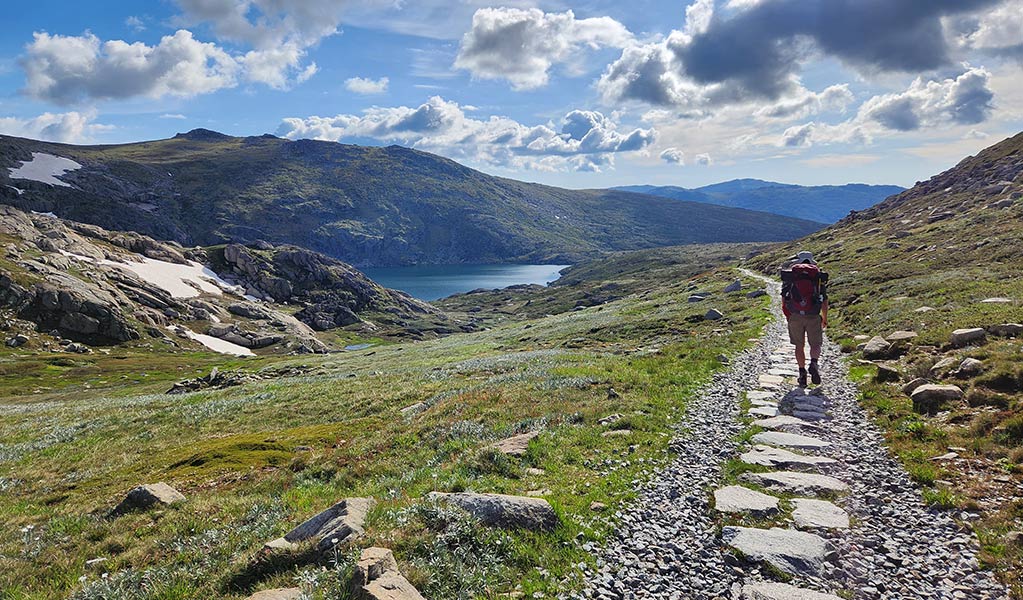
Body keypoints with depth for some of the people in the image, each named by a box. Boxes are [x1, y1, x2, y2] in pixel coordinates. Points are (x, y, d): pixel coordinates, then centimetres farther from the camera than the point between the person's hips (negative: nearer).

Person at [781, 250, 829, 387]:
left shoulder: (790, 274, 9)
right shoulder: (819, 275, 9)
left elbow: (783, 298, 8)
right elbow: (824, 300, 8)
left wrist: (788, 316, 20)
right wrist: (825, 319, 18)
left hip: (795, 316, 1)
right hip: (813, 316, -1)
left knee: (799, 345, 13)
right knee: (816, 344, 9)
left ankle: (802, 373, 8)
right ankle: (813, 363, -18)